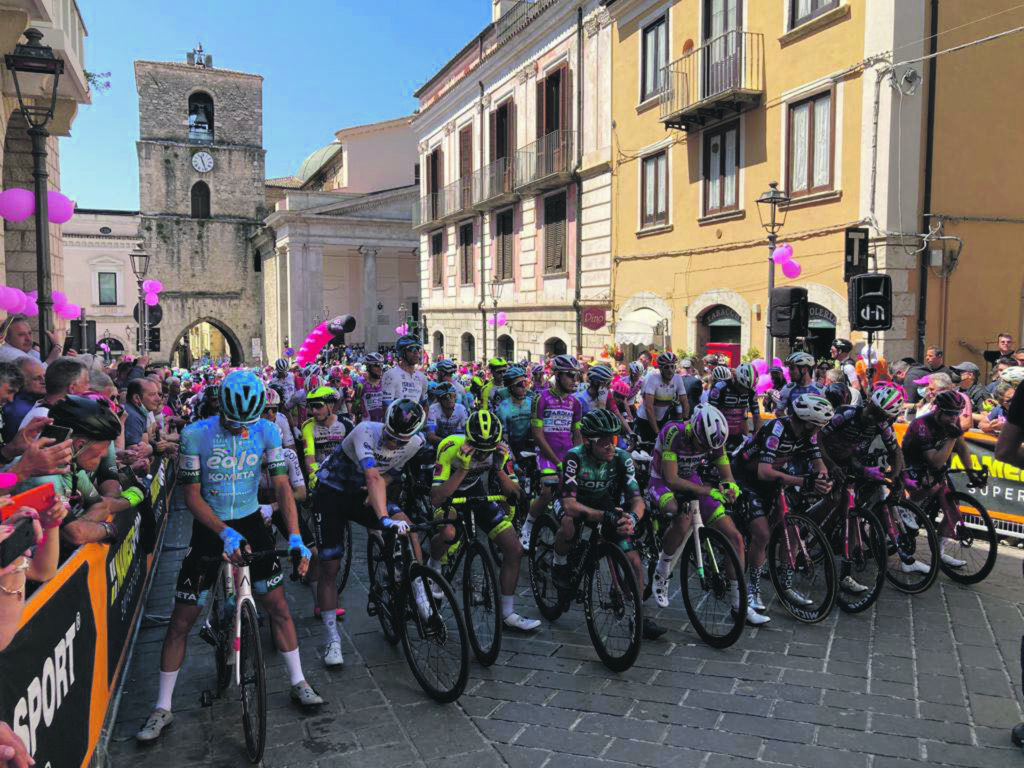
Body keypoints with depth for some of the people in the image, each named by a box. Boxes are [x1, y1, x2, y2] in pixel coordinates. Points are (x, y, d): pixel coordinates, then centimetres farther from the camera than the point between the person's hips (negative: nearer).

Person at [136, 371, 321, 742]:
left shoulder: (266, 432, -10)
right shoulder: (195, 434, -16)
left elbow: (282, 486, -11)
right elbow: (192, 495, -13)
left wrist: (295, 536, -22)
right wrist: (225, 533, -26)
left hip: (250, 523, 2)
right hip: (210, 528, -1)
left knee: (278, 604, 3)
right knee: (181, 620, 1)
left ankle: (299, 683, 19)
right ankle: (162, 708, 15)